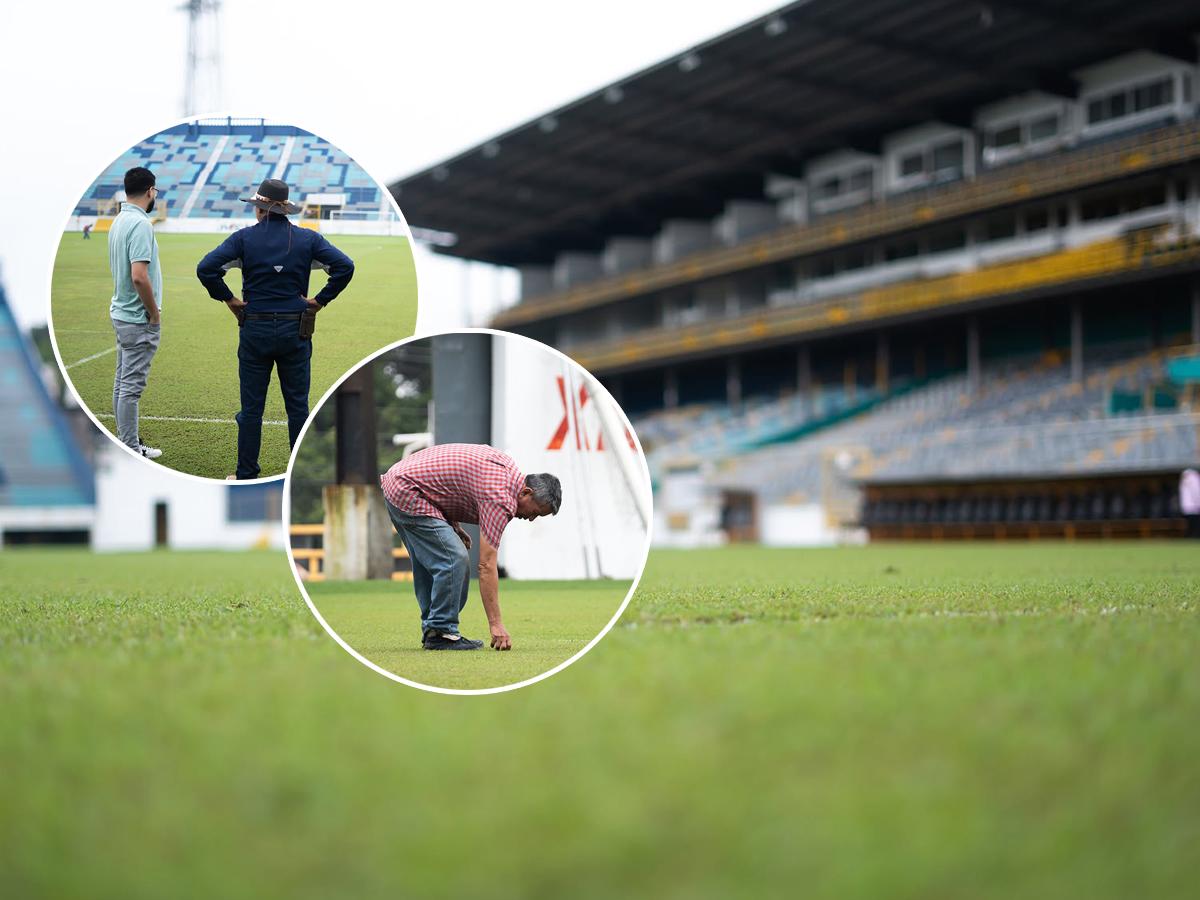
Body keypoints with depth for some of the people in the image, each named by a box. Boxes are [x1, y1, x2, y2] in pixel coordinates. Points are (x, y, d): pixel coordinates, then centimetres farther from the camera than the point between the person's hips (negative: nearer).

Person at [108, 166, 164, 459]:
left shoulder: (118, 221, 10)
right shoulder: (140, 224, -20)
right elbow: (139, 276, -28)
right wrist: (155, 315, -16)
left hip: (121, 313, 10)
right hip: (139, 318, -10)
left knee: (122, 381, 15)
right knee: (131, 385, -4)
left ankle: (125, 442, 23)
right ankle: (130, 451, 1)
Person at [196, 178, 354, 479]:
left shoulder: (244, 237, -4)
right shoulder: (308, 238, 0)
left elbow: (206, 268, -13)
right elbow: (345, 266, -10)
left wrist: (229, 299, -2)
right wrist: (321, 300, -3)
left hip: (254, 330, -1)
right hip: (295, 331, 1)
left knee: (251, 407, 8)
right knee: (298, 406, 9)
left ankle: (246, 476, 13)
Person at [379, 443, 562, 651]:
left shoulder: (506, 465, 8)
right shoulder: (501, 499, -19)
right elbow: (486, 566, -21)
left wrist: (454, 524, 10)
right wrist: (496, 625, -20)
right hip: (408, 492, -11)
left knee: (428, 562, 16)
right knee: (454, 560, -13)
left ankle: (431, 629, 22)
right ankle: (440, 633, -6)